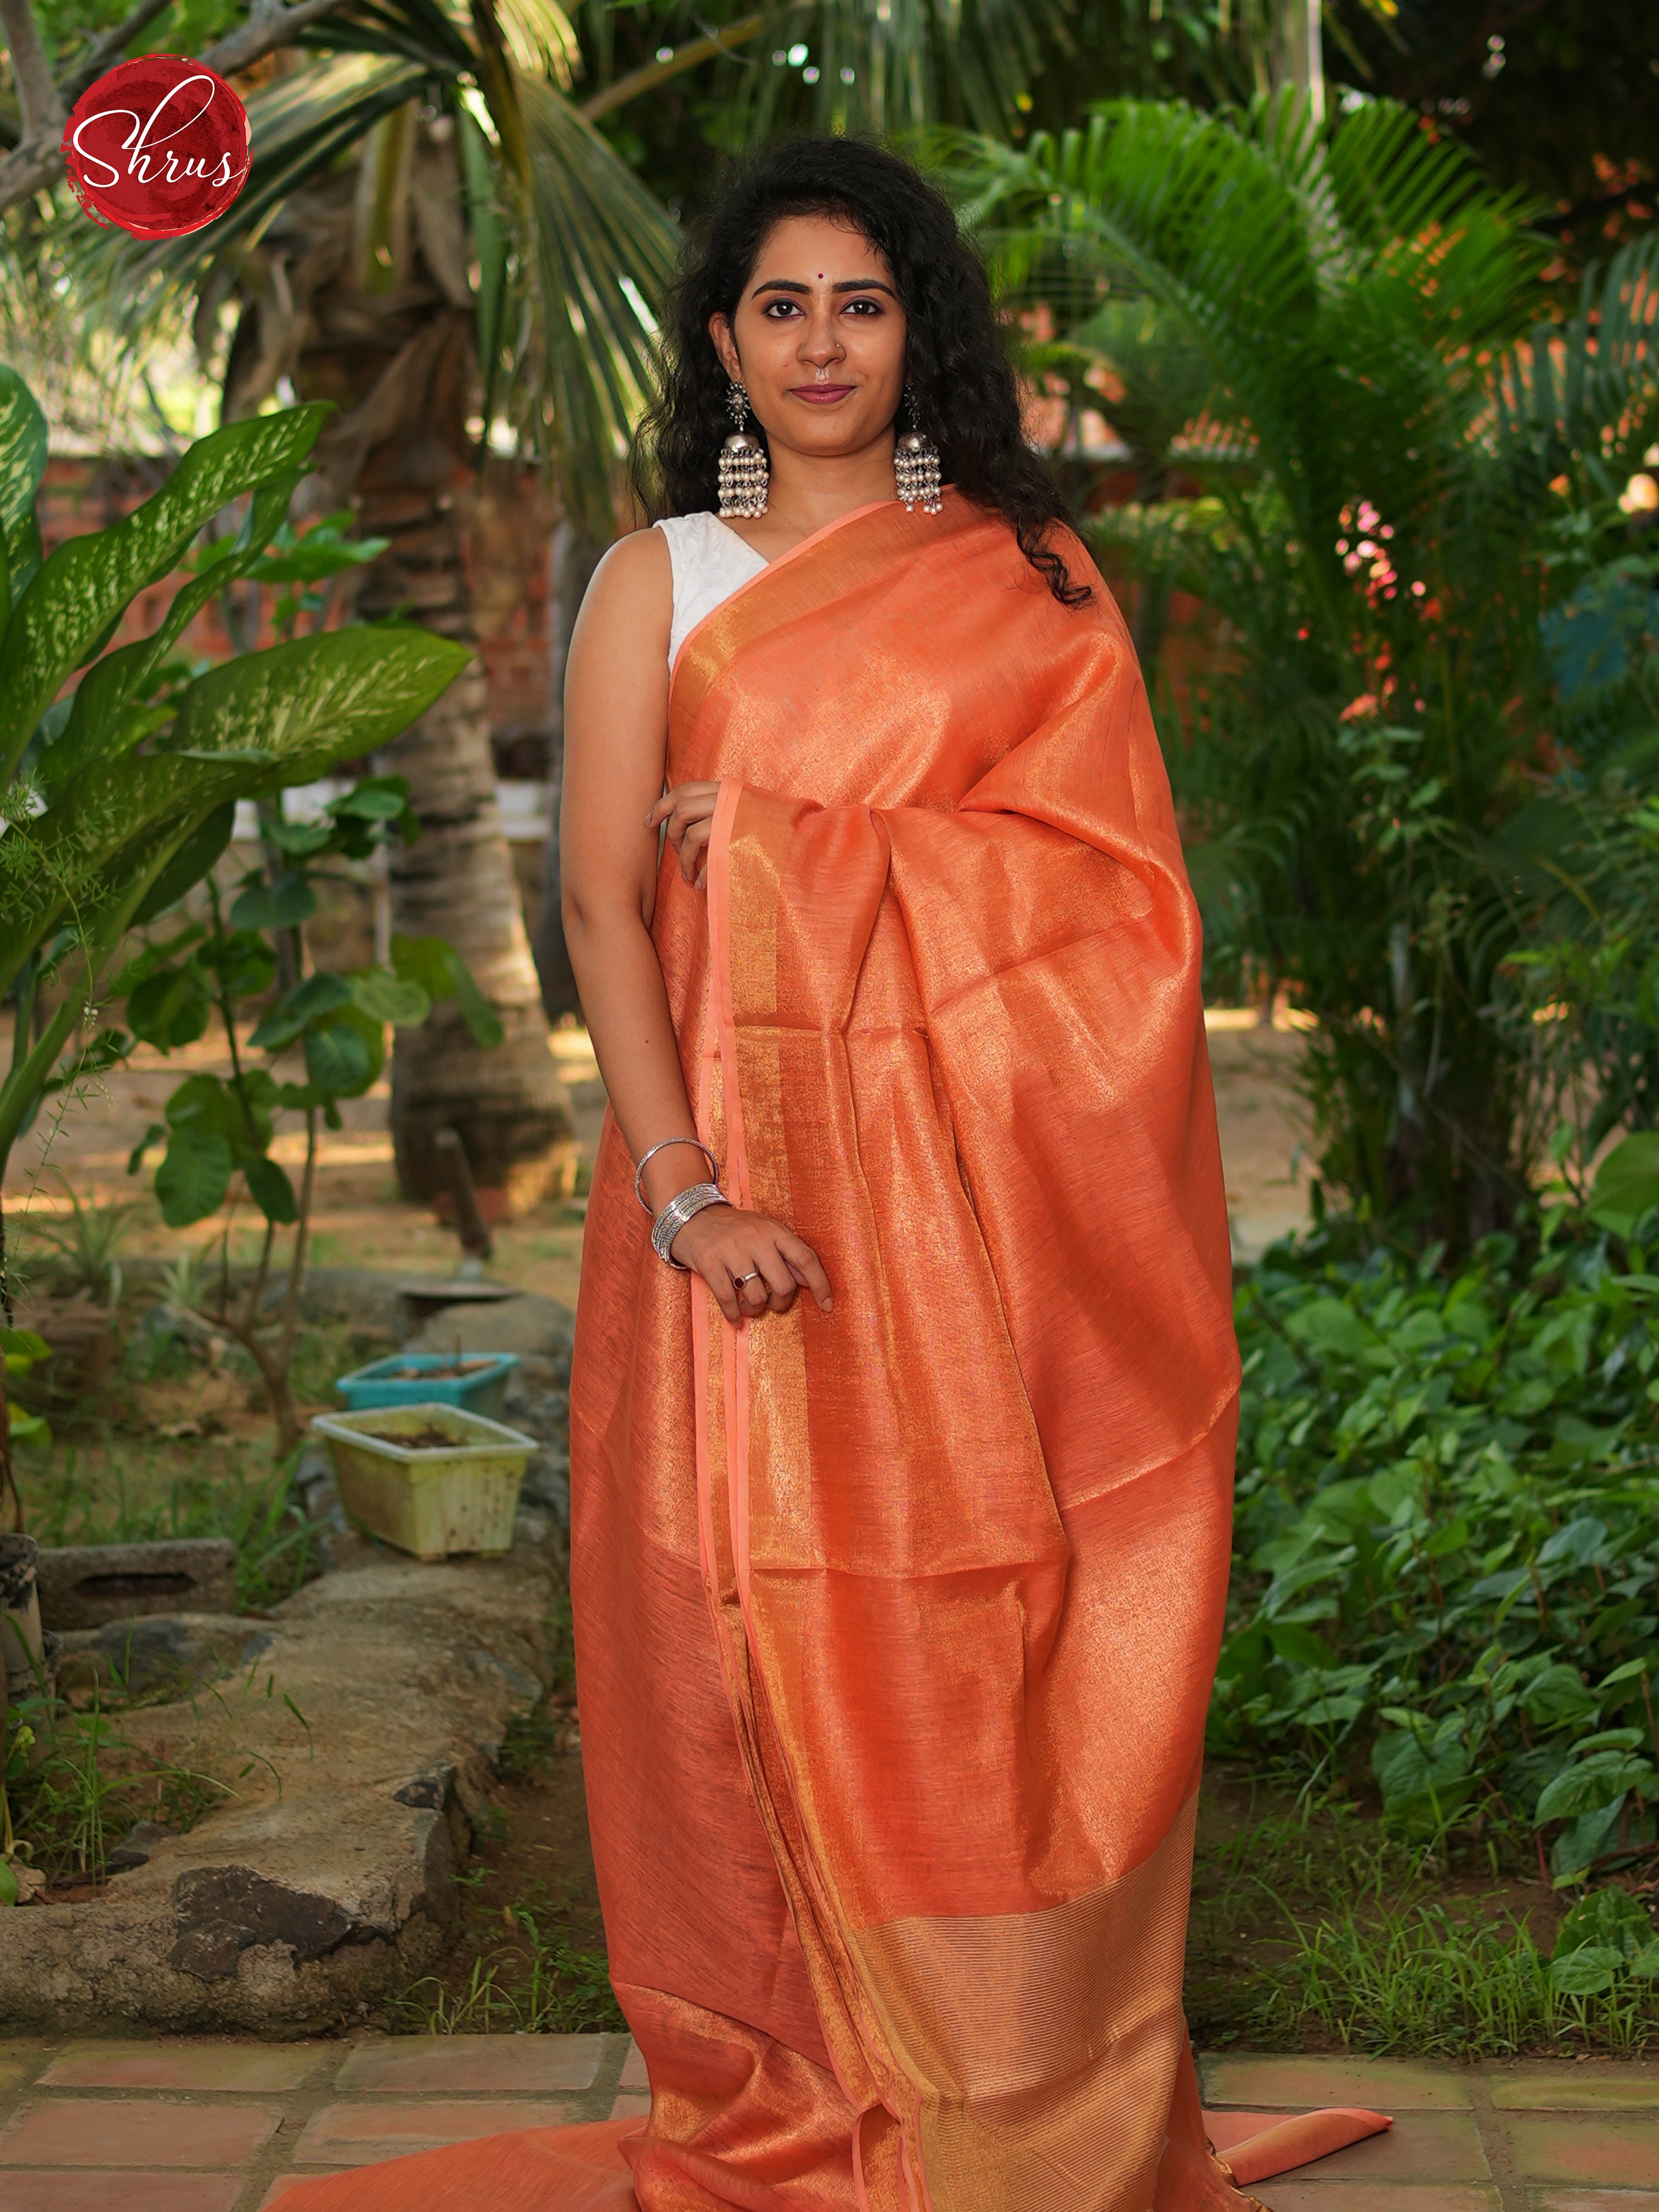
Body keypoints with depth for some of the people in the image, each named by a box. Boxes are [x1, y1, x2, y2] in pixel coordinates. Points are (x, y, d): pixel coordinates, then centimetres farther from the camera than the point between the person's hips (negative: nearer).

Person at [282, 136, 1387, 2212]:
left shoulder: (1027, 574, 11)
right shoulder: (659, 581, 7)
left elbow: (1109, 864, 1)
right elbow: (603, 900, -3)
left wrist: (787, 830, -6)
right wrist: (685, 1191, -16)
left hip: (989, 1188, 1)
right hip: (752, 1167, 0)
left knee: (999, 1616, 1)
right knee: (773, 1625, 0)